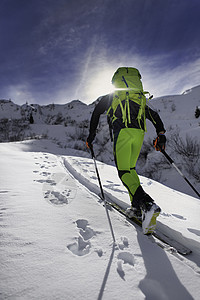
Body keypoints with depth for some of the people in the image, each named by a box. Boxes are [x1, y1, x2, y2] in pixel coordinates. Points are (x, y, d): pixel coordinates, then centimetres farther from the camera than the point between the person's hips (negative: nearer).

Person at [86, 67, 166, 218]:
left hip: (123, 131, -4)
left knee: (123, 171, -4)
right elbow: (154, 115, 23)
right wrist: (161, 134, 17)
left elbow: (96, 113, 13)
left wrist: (91, 135, 16)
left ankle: (145, 201, -27)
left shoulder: (109, 97, 23)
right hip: (139, 132, 5)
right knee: (131, 168, 16)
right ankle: (136, 206, 7)